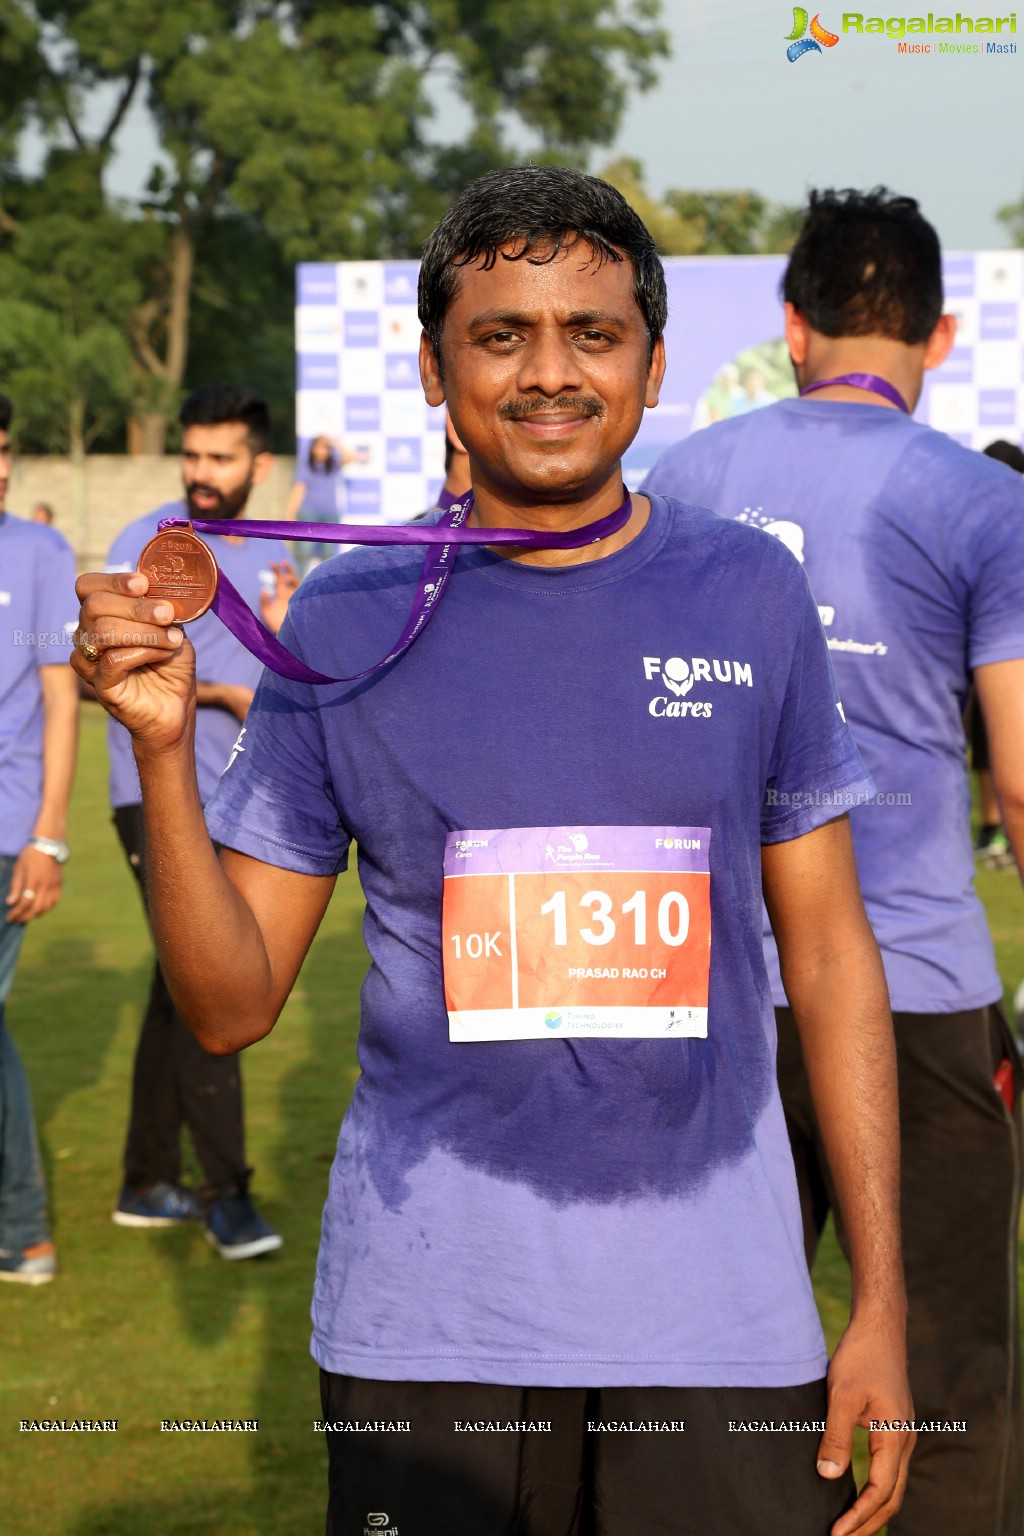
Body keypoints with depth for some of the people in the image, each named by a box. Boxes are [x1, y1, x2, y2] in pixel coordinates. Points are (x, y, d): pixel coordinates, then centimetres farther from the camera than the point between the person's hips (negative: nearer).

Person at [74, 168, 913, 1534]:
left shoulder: (753, 597, 3)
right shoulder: (346, 624, 1)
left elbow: (830, 956, 7)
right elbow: (232, 1007, 3)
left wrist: (882, 1300, 3)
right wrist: (163, 749, -12)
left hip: (721, 1322, 1)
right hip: (424, 1318, 0)